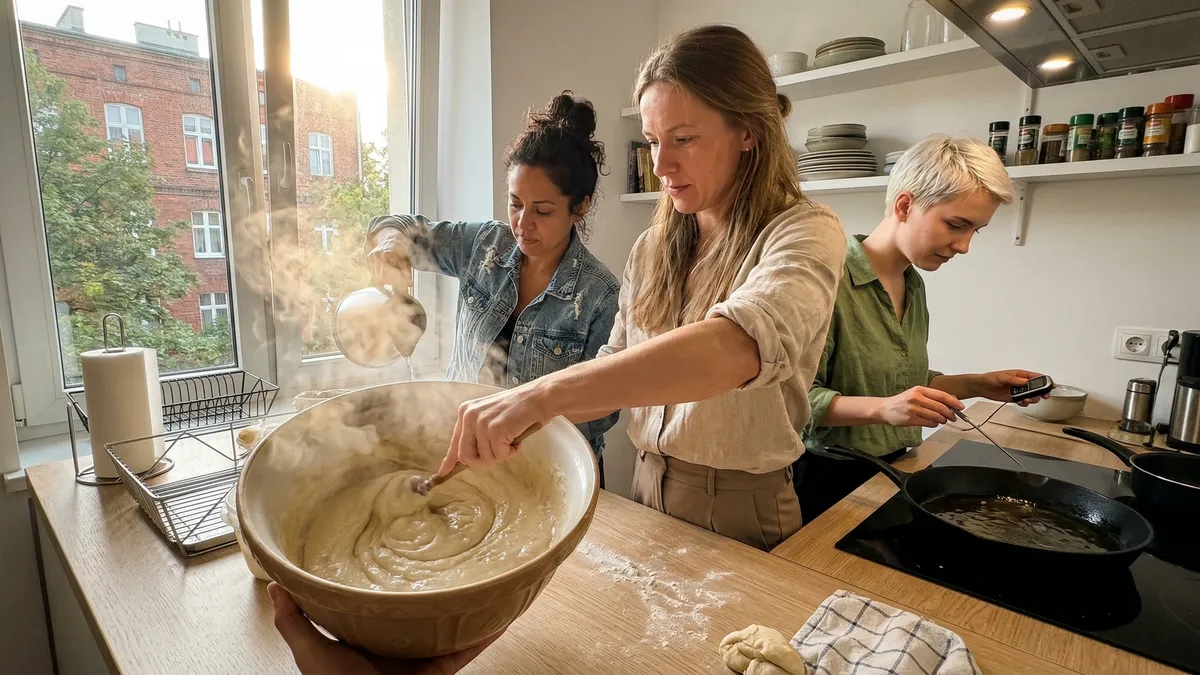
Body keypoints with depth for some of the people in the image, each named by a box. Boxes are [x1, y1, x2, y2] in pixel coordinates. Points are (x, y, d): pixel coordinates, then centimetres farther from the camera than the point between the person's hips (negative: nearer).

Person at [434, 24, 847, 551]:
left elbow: (738, 345, -37)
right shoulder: (652, 249, 2)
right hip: (645, 492, 6)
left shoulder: (804, 234, -16)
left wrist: (545, 393, -44)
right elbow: (618, 369, 6)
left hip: (740, 511, -5)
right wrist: (514, 415, -7)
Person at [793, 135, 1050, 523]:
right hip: (829, 478, -7)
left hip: (891, 471, 8)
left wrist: (978, 385, 7)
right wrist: (882, 409, -34)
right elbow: (799, 398, -23)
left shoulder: (914, 285, 6)